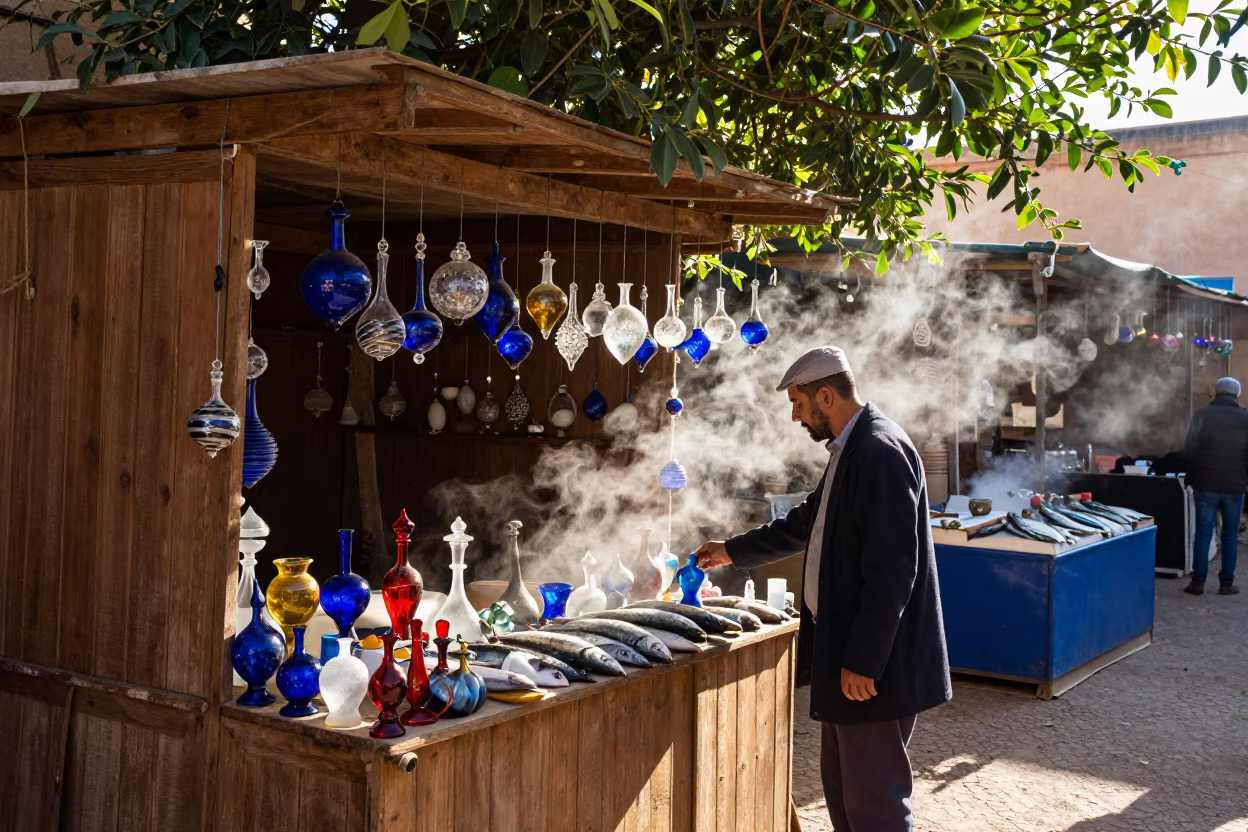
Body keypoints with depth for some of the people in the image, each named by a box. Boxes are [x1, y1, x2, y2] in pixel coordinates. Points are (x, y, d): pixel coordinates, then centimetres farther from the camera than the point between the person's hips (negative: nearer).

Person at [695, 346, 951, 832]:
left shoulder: (880, 451, -19)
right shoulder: (851, 449, 13)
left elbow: (891, 569, -24)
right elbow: (806, 523, 28)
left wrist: (863, 661, -22)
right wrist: (733, 551, 35)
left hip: (873, 663, -10)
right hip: (847, 649, 11)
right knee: (841, 785, 19)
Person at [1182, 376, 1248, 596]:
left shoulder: (1201, 414, -2)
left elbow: (1189, 449, -1)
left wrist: (1192, 476, 11)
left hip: (1205, 483, 0)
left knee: (1203, 533, 4)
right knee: (1230, 535, 8)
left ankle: (1198, 582, 1)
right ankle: (1227, 583, 7)